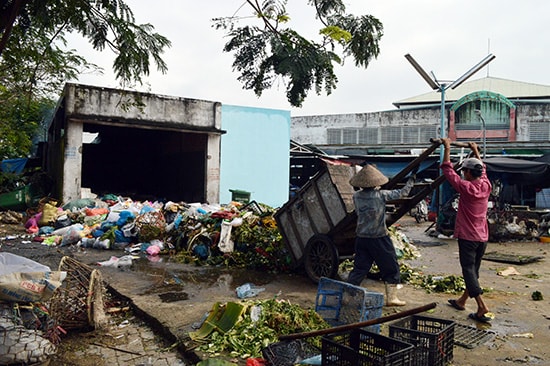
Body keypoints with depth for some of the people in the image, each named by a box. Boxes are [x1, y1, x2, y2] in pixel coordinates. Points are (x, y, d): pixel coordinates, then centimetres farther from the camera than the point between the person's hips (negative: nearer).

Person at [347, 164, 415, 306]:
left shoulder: (356, 196, -3)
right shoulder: (381, 195, -14)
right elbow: (402, 192, -4)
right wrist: (411, 180, 13)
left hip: (361, 237, 4)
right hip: (379, 238, -4)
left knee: (359, 268, 13)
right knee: (391, 267, 12)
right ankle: (391, 298, 17)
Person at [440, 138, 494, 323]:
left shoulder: (466, 188, -15)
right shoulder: (486, 186, 3)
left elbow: (448, 170, -8)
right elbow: (482, 169, 23)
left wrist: (447, 148, 1)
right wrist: (475, 151, 35)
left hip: (467, 237, -7)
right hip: (483, 237, 8)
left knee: (469, 271, -5)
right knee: (473, 270, 16)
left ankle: (483, 309, -11)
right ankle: (461, 301, 31)